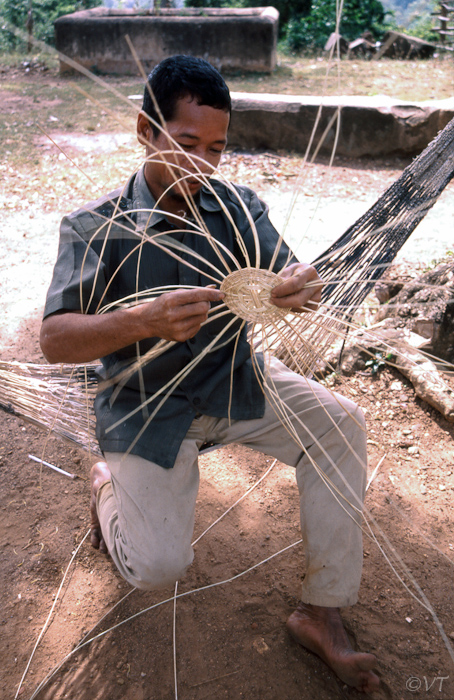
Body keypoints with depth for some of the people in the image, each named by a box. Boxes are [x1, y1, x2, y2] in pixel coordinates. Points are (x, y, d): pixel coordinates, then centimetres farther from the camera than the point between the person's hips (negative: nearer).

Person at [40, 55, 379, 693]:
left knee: (340, 422, -19)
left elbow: (285, 275, -10)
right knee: (157, 566, -13)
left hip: (233, 379, 4)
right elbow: (54, 339, -21)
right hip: (146, 405, -3)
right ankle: (109, 487, 23)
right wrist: (144, 320, -41)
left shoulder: (238, 208, -2)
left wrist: (302, 287, -37)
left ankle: (321, 612, -5)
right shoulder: (94, 227, -13)